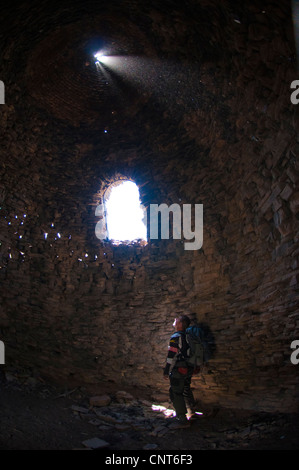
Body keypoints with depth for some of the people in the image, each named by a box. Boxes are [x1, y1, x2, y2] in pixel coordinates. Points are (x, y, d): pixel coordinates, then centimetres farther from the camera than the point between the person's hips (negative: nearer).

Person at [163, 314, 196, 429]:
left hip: (178, 370, -9)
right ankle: (191, 413, 38)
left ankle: (182, 420, -5)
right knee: (186, 391, 23)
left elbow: (171, 356, -19)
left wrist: (166, 371, -14)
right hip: (188, 370, 9)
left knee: (176, 394, -5)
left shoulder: (176, 337, -18)